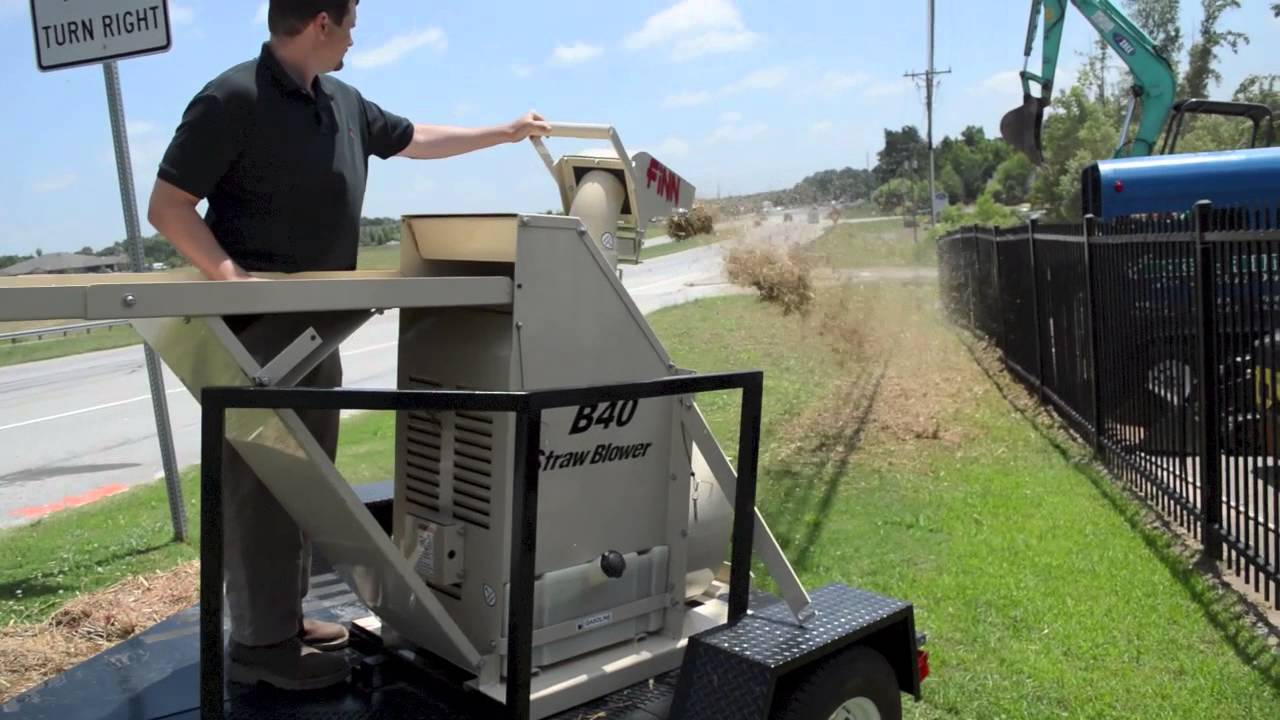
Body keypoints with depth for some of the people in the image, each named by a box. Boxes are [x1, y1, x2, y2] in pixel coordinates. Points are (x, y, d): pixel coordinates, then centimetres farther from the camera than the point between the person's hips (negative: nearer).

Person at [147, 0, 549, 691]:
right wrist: (229, 274, -26)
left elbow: (413, 139, 26)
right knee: (261, 478, -3)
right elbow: (167, 205, -12)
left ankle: (286, 613, 28)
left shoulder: (343, 103, 11)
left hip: (317, 323, 9)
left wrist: (506, 132, 30)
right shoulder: (233, 98, -13)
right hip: (257, 324, -8)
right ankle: (261, 641, 9)